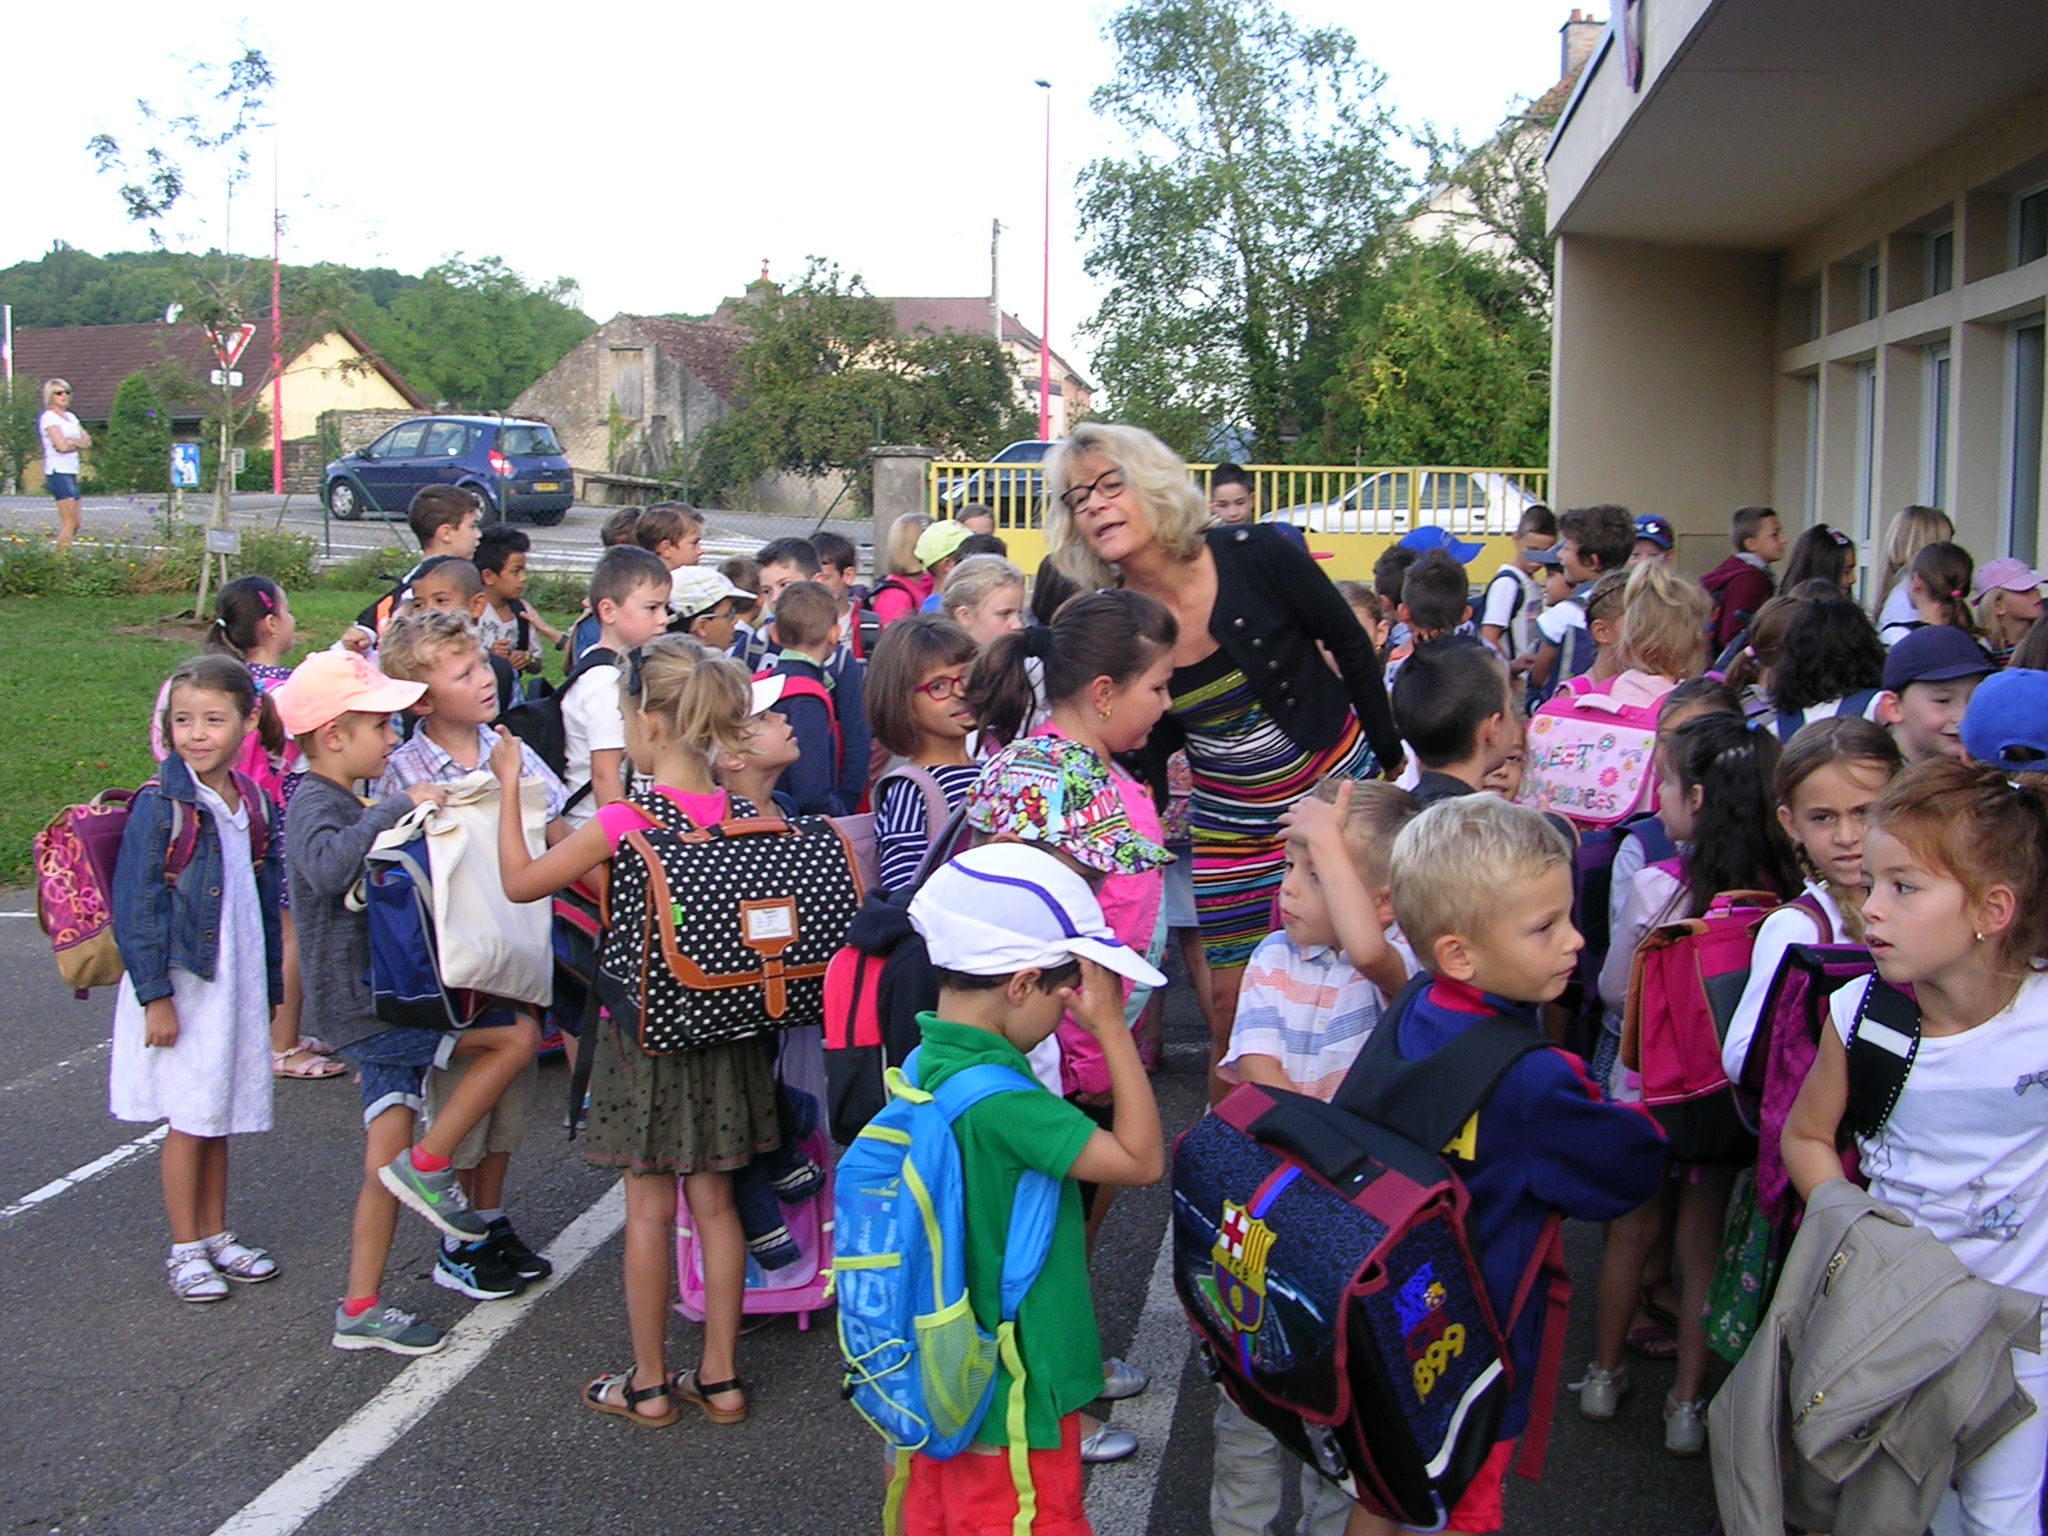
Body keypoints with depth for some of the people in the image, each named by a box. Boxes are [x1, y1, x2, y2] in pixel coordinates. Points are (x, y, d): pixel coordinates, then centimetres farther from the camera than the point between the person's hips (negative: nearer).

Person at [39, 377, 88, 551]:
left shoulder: (71, 417, 18)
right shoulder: (49, 417, -6)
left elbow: (87, 441, 9)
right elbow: (62, 446, -17)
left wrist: (71, 442, -7)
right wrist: (77, 443, 1)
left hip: (72, 472, 8)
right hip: (58, 472, -8)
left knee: (74, 524, 6)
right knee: (70, 523, -13)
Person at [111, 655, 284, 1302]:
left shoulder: (254, 805, 6)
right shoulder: (159, 807, -12)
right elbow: (135, 909, -12)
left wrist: (269, 988, 15)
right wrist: (154, 996, -15)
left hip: (238, 982, 5)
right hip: (181, 984, -5)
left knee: (222, 1115, 14)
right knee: (189, 1120, 2)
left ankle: (216, 1237, 27)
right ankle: (185, 1249, 15)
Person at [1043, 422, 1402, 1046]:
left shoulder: (1254, 556, -18)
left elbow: (1352, 647, -6)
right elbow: (1145, 749, 3)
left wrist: (1390, 760, -1)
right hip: (1227, 826, 2)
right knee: (1230, 999, 4)